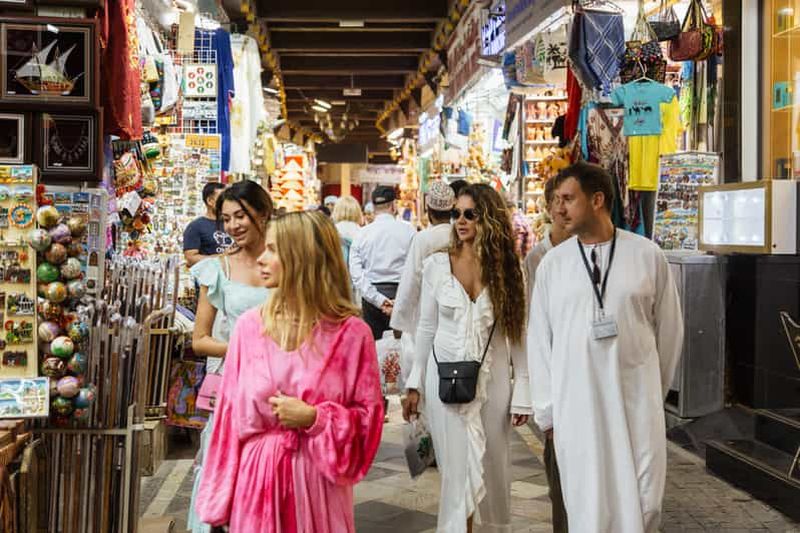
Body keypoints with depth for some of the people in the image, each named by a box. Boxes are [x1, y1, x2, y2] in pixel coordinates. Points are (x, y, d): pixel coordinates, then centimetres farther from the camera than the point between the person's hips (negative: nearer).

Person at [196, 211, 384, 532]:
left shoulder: (350, 333, -9)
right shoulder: (249, 326, 0)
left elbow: (368, 418, -3)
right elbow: (230, 414, 2)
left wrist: (313, 419, -18)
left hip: (316, 481, -2)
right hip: (256, 480, 2)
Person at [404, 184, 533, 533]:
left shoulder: (508, 269, -1)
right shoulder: (436, 266, -1)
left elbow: (518, 333, 0)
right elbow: (426, 328, 5)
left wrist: (522, 392, -2)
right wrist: (415, 385, 5)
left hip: (493, 380, 1)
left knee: (494, 469, 11)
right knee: (460, 472, 0)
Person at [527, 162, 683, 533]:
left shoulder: (648, 256, 0)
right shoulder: (552, 264, 3)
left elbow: (669, 327, 9)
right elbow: (539, 339, 6)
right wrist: (546, 410, 6)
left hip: (637, 402, 0)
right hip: (575, 405, 1)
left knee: (644, 503, 3)